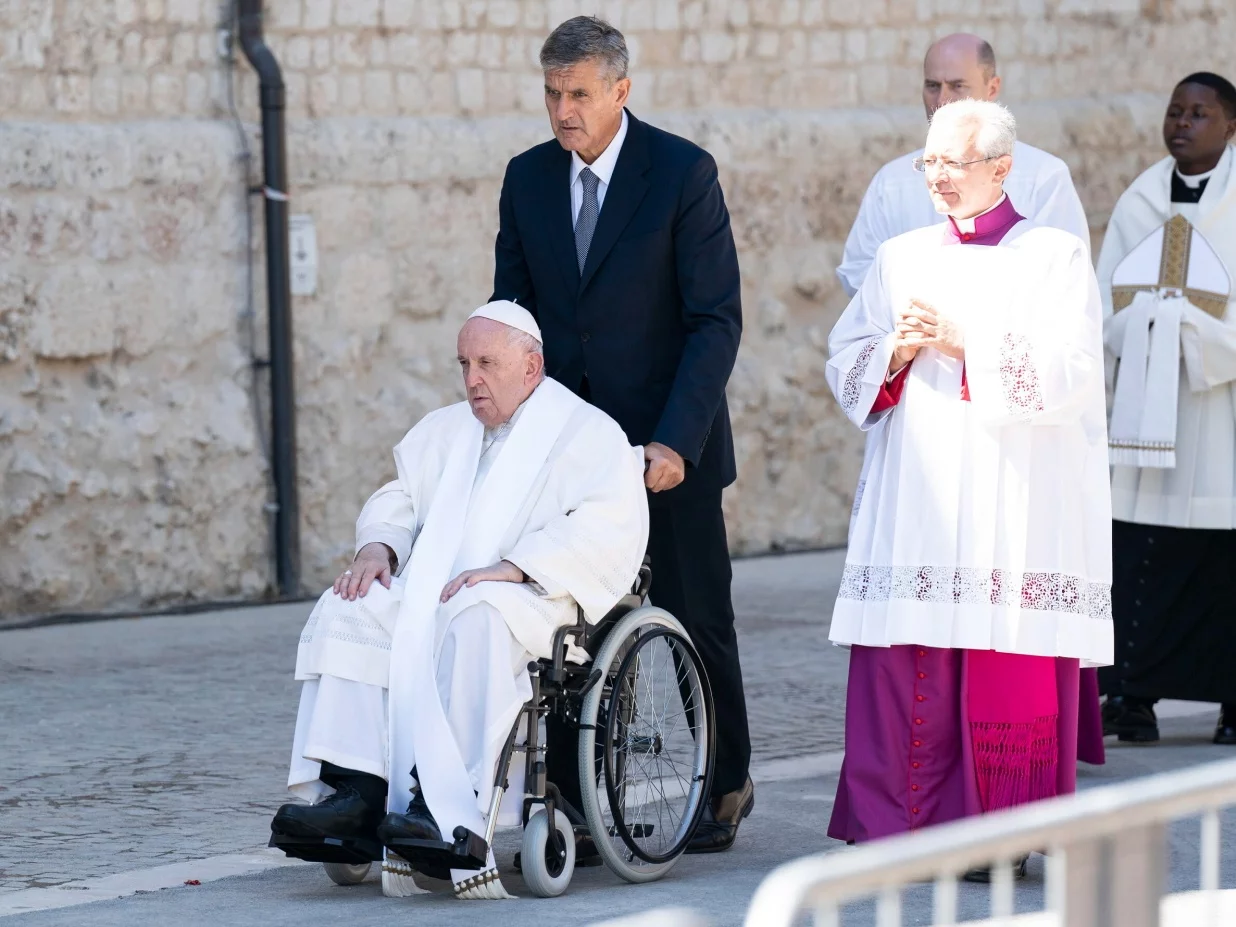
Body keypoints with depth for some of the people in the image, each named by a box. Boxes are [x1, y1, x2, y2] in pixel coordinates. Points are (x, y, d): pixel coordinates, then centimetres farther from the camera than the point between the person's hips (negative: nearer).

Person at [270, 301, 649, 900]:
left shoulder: (587, 433, 4)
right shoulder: (444, 431, 28)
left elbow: (607, 526, -11)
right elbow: (400, 497, 25)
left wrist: (511, 567, -23)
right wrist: (378, 546, 0)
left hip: (536, 599, -6)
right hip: (430, 590, 6)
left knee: (474, 620, -40)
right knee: (346, 611, -22)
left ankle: (449, 810, -49)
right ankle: (354, 790, -35)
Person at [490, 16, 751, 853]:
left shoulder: (683, 173, -10)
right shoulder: (528, 179, 4)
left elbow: (717, 319, -11)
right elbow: (512, 313, 10)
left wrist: (677, 440, -20)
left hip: (669, 445, -3)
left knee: (697, 620, 8)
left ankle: (727, 784, 26)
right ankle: (575, 804, 1)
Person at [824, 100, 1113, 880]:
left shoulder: (1056, 258, 2)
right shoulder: (901, 259, 15)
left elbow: (1069, 374, -9)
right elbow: (845, 366, 11)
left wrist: (963, 345, -15)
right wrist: (898, 354, -9)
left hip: (1014, 501, -3)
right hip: (914, 503, 4)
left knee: (1007, 666, -5)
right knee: (902, 667, -3)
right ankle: (895, 825, 0)